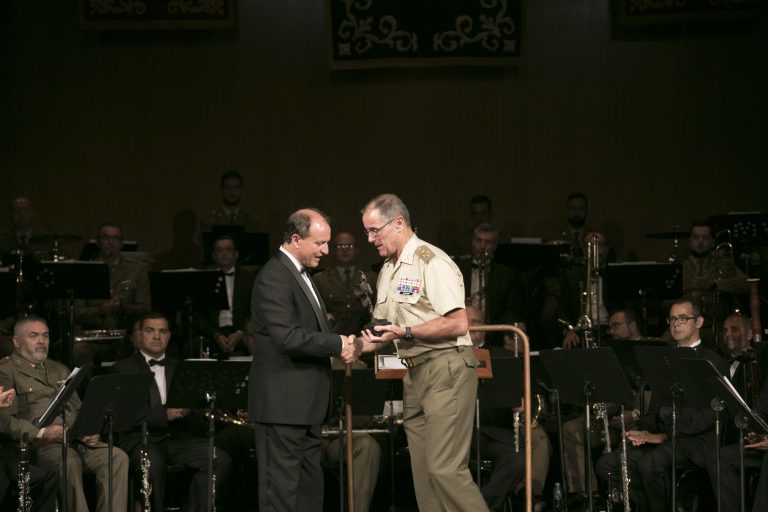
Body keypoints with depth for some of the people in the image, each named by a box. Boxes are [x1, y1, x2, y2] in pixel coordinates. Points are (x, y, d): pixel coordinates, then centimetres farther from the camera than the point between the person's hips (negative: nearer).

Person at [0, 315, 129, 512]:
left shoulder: (59, 370, 30)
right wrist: (42, 433, -21)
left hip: (76, 440, 7)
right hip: (37, 444, -6)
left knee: (118, 457, -21)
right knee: (70, 461, -38)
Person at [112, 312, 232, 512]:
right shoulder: (123, 369, 8)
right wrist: (165, 414, -21)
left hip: (177, 436, 4)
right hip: (140, 438, -4)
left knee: (220, 459, -22)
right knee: (153, 463, -38)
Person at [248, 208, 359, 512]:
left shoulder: (300, 273, 17)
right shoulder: (274, 278, -16)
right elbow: (288, 337, -25)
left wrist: (342, 346, 3)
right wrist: (338, 344, -16)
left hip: (306, 401, 10)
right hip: (283, 400, -10)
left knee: (310, 485, 13)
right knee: (282, 486, -6)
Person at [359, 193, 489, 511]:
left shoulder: (432, 262, -12)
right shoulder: (387, 271, 17)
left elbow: (458, 324, -19)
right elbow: (385, 327, 24)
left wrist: (405, 332, -20)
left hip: (446, 368, -9)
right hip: (415, 374, 9)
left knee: (445, 469, -13)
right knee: (424, 472, 7)